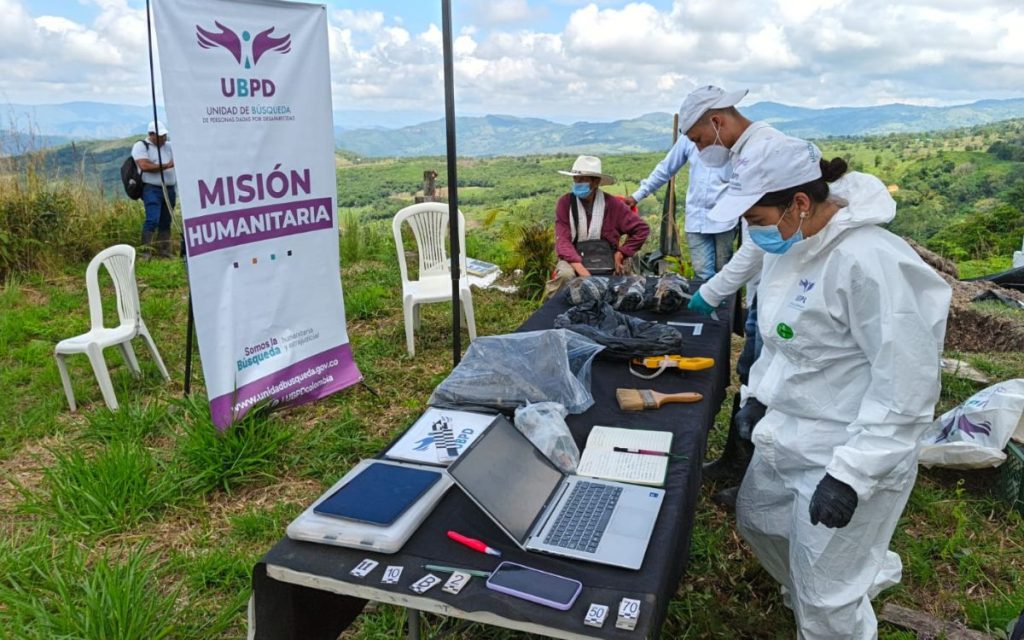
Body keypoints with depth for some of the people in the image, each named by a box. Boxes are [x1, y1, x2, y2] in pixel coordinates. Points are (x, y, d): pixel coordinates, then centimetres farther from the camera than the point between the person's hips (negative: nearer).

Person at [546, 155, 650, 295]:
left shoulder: (612, 204, -5)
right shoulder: (564, 203, -6)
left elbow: (642, 229, 1)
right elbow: (563, 240, -14)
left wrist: (622, 253, -6)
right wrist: (580, 269, -27)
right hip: (574, 259, -1)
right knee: (565, 274, -31)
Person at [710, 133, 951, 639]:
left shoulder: (870, 261, -28)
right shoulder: (789, 244, -1)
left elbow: (907, 384, -26)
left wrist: (852, 474, -25)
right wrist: (758, 392, 15)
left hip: (847, 453, -9)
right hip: (787, 434, 9)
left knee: (825, 599, 4)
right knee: (756, 519, 27)